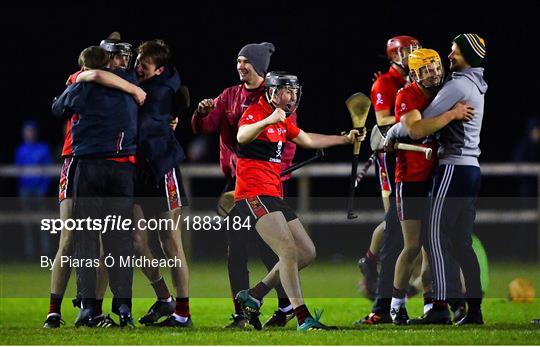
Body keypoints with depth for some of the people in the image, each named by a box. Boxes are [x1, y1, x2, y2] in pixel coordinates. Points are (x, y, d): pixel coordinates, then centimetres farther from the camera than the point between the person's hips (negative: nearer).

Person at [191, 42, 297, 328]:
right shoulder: (230, 96, 12)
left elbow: (288, 142, -6)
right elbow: (203, 128, 6)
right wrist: (203, 113, -16)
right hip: (235, 180, 5)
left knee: (267, 246, -6)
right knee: (235, 249, 3)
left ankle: (287, 305, 7)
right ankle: (241, 313, 7)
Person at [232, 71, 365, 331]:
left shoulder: (283, 122, 19)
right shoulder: (255, 113, -10)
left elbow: (309, 140, 35)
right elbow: (241, 137, -33)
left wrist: (346, 139, 32)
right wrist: (268, 121, -50)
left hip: (274, 197, 10)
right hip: (254, 195, -10)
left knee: (307, 253, 11)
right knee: (289, 251, -20)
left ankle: (253, 297, 15)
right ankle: (304, 319, -20)